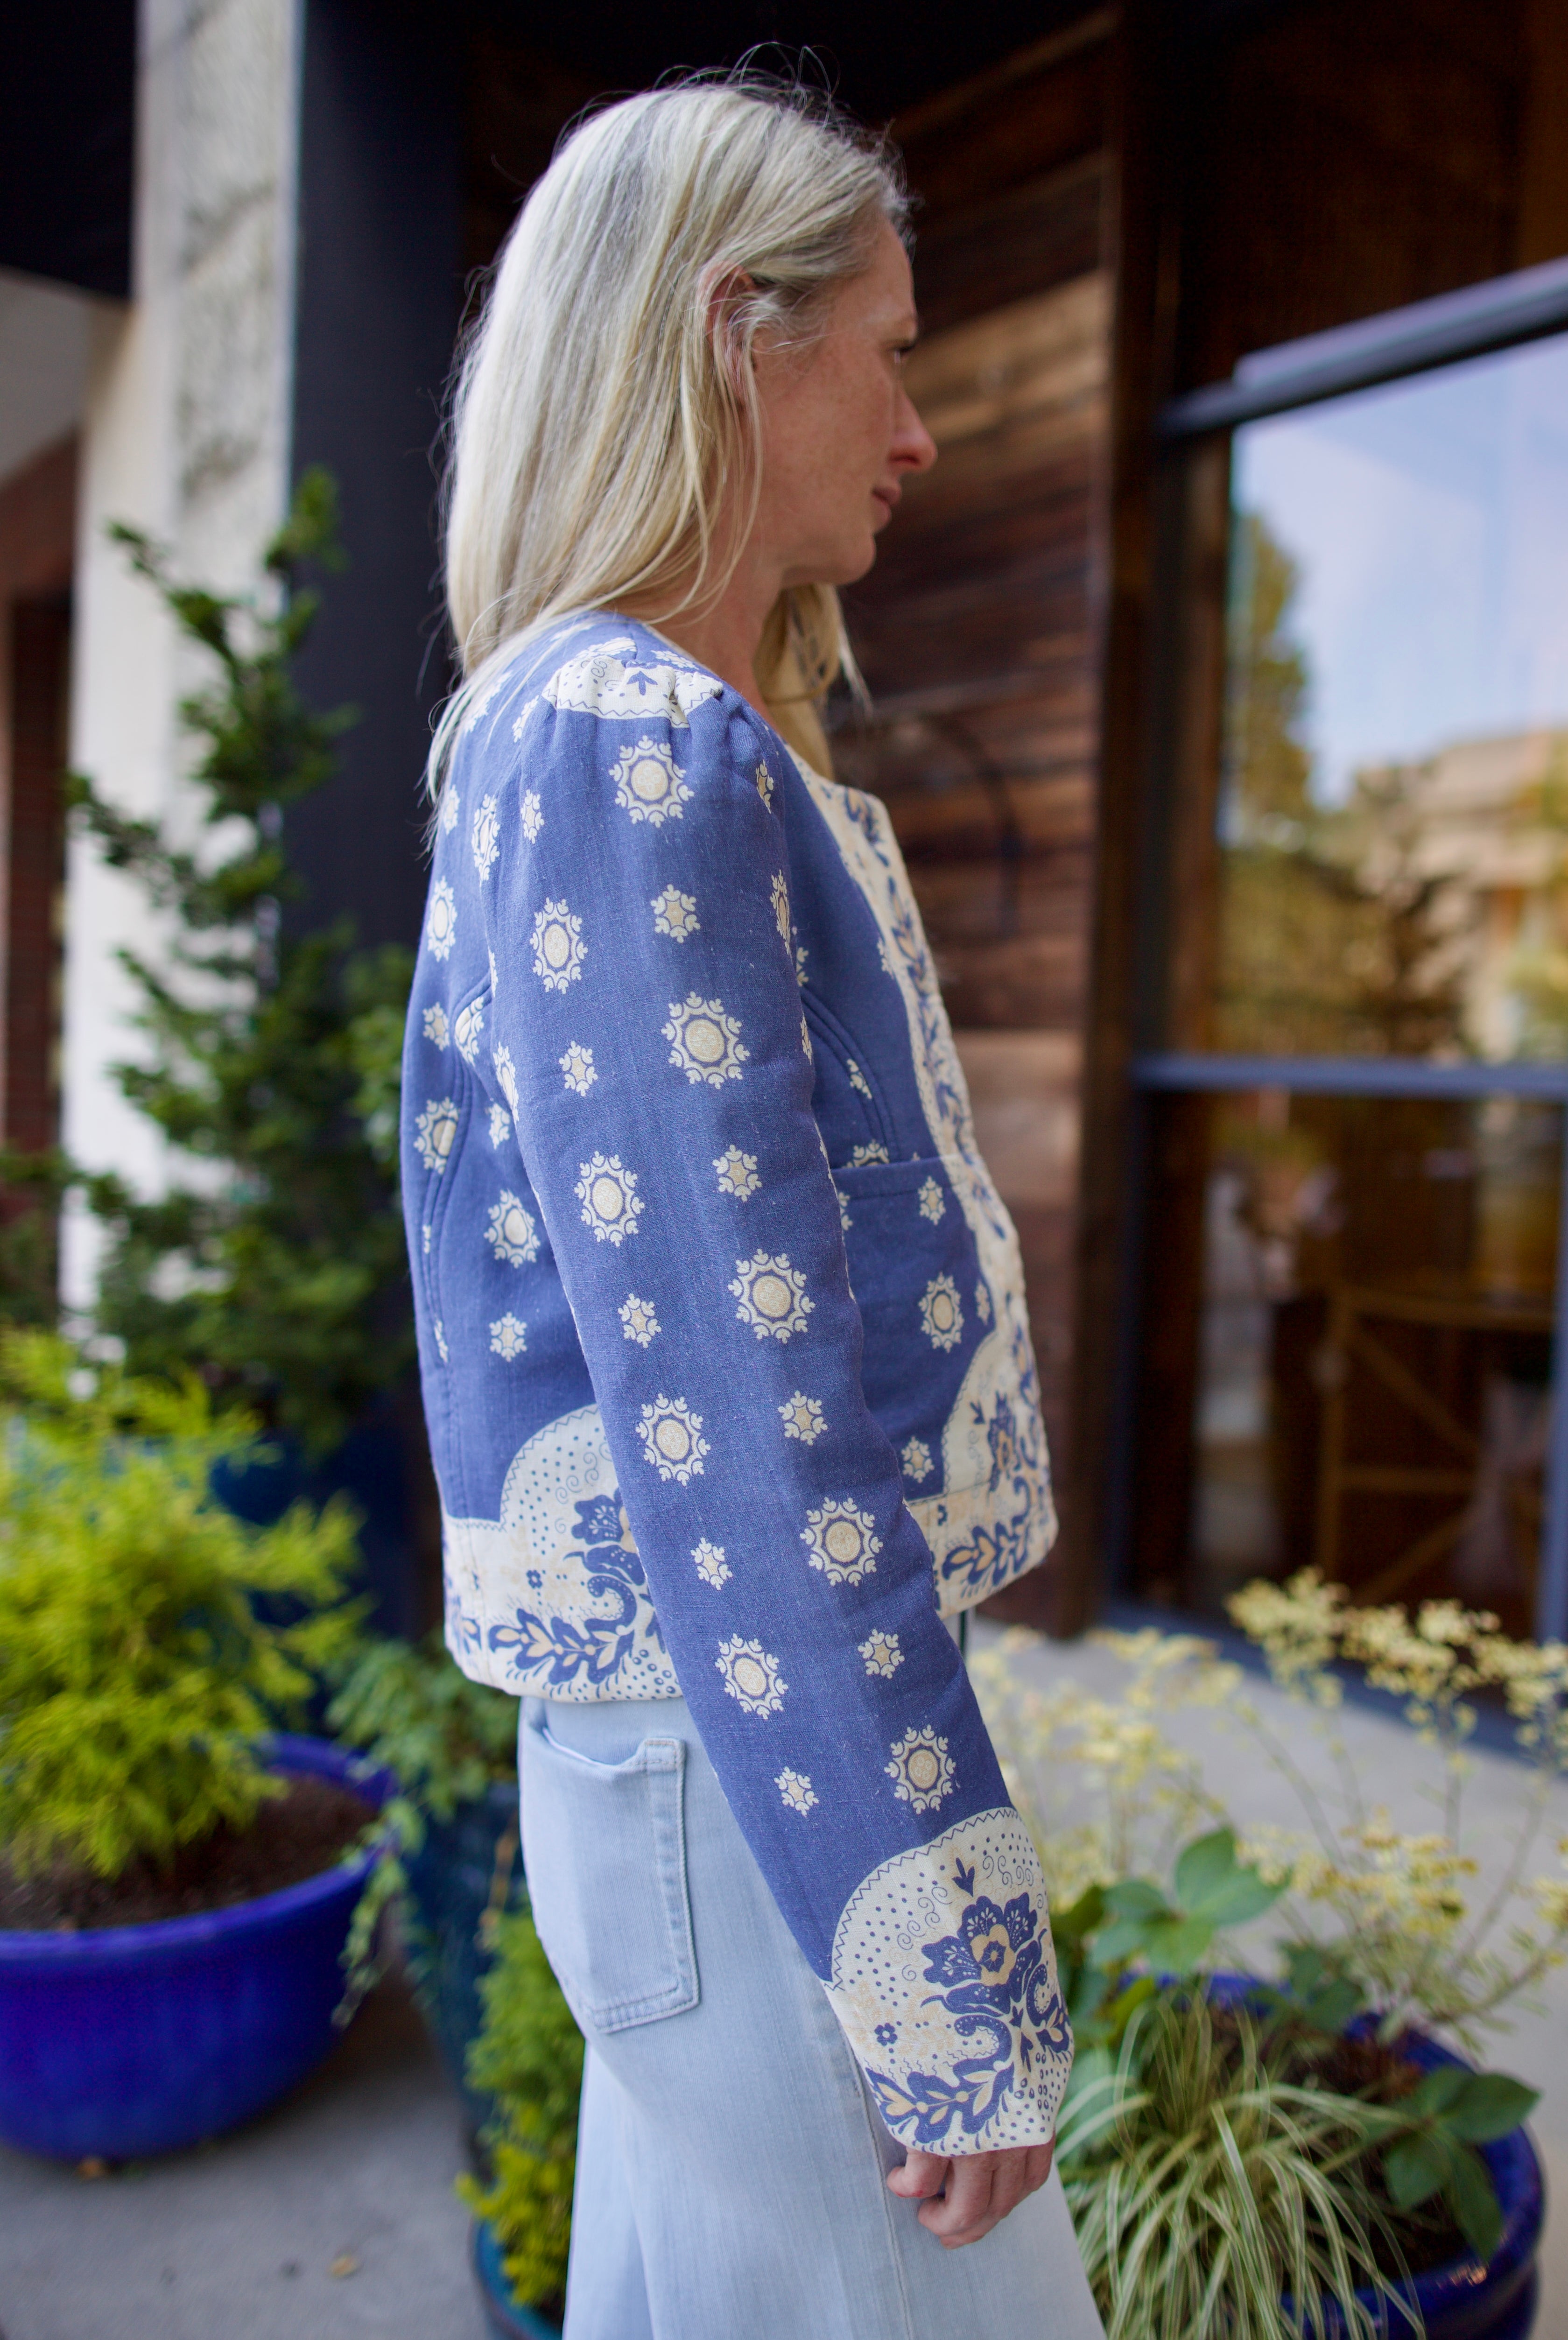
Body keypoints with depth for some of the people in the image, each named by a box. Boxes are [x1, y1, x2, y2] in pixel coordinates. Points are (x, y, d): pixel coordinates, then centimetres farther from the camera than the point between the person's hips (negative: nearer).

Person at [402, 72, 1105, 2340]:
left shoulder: (674, 743, 12)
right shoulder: (626, 751, -18)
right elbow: (735, 1412, -24)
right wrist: (950, 1991, -18)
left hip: (722, 1727, 9)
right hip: (751, 1755, -9)